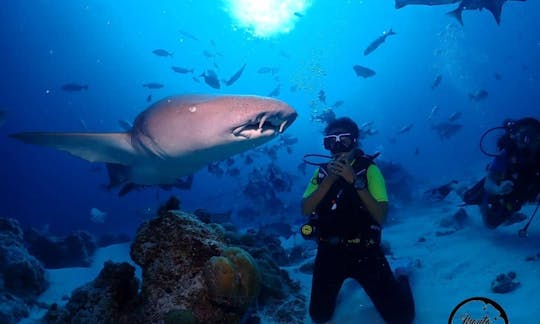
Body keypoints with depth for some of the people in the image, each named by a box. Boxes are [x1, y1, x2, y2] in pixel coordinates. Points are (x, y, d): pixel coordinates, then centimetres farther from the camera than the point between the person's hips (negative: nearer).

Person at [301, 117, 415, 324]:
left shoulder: (368, 169, -7)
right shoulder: (322, 172, 3)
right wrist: (330, 179, -19)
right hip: (329, 251, 3)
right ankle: (337, 286, 39)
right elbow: (305, 210, -9)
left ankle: (401, 277, 26)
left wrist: (355, 181, -24)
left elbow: (380, 217, -15)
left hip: (364, 250, -3)